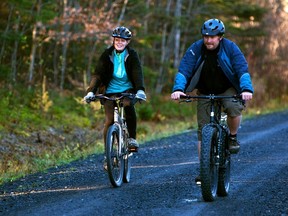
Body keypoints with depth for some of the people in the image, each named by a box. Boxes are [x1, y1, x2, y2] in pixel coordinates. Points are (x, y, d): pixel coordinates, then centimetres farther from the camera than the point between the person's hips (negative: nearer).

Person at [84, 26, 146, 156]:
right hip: (110, 91, 1)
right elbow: (98, 74, -13)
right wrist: (91, 91, -29)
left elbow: (137, 73, -18)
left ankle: (132, 139, -14)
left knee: (129, 107, -31)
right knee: (110, 120, -13)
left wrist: (140, 90, -37)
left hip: (127, 90, -1)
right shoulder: (107, 55, -5)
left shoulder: (132, 55, -5)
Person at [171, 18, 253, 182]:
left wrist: (246, 89, -44)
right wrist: (178, 89, -42)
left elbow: (242, 69, -25)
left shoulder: (230, 48, -17)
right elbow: (184, 70, -24)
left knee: (234, 107, -34)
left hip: (228, 90, -1)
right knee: (203, 130, -4)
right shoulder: (196, 49, -15)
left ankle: (233, 137, -5)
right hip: (205, 93, 2)